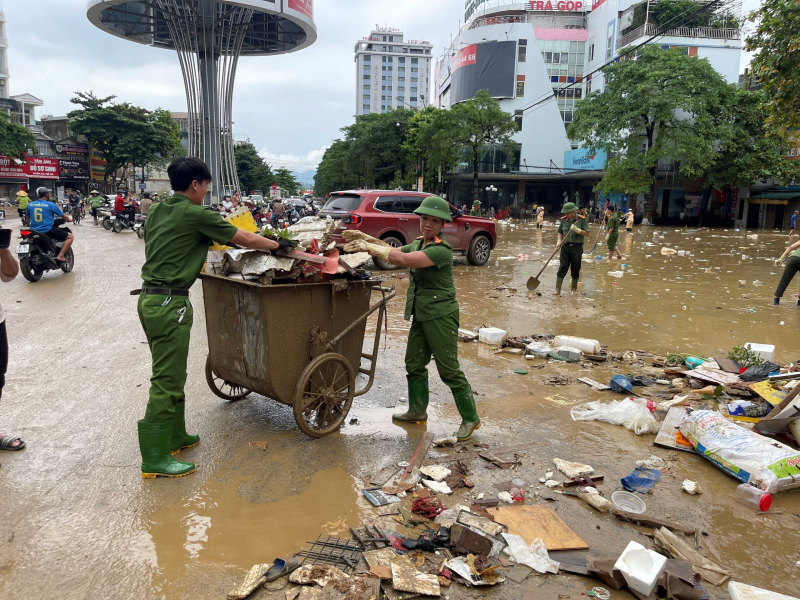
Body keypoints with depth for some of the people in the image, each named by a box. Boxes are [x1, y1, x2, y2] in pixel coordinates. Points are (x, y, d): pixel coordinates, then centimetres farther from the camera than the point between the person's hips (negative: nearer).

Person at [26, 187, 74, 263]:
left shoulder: (29, 205, 6)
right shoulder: (50, 205, -7)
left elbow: (28, 218, 21)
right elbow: (63, 216, 3)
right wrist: (69, 219, 25)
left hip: (34, 232, 6)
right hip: (48, 230, -6)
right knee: (70, 237, 4)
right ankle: (60, 256, -11)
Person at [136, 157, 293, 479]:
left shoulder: (156, 211, 12)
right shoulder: (197, 215, -12)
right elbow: (246, 239, -7)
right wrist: (278, 245, 9)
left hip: (149, 298, 9)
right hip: (170, 303, -9)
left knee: (171, 373, 19)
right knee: (167, 380, -3)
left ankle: (175, 435, 31)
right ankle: (155, 459, 4)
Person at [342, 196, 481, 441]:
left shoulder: (441, 250, -20)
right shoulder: (418, 244, 10)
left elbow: (402, 259, -27)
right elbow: (394, 250, 12)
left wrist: (368, 246, -21)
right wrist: (364, 237, 1)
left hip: (440, 315, -9)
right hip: (421, 315, 9)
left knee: (449, 369, -2)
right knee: (414, 364, 16)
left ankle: (470, 418, 12)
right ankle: (417, 410, 34)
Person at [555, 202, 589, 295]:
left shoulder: (581, 219, -3)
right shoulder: (563, 220, 5)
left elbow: (587, 234, -5)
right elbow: (560, 232, 17)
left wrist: (577, 230, -19)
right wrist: (559, 241, 0)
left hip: (577, 247, -1)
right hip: (565, 246, 1)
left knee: (575, 269, 7)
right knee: (562, 268, -4)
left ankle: (574, 289, 22)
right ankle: (557, 290, -4)